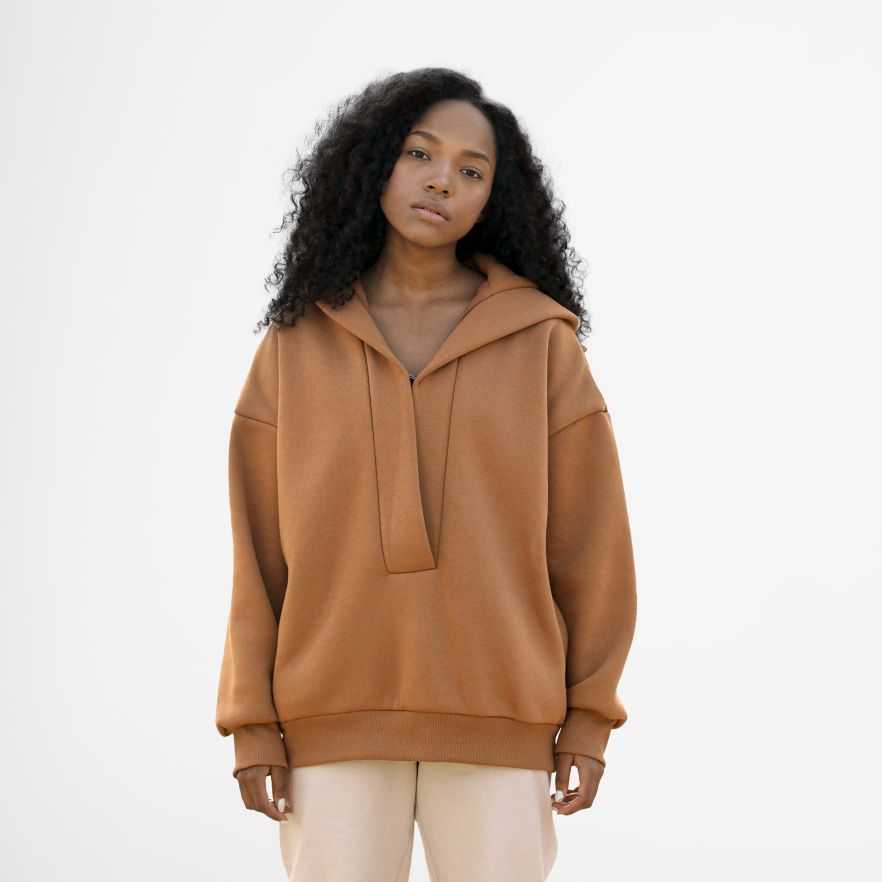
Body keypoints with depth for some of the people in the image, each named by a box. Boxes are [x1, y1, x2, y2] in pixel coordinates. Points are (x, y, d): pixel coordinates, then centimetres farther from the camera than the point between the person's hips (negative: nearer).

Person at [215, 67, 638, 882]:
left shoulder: (542, 339, 0)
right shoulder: (299, 344, 3)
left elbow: (587, 535, 1)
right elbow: (261, 545, 3)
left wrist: (589, 718, -2)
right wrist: (252, 724, -2)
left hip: (495, 718, 0)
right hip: (336, 717, 1)